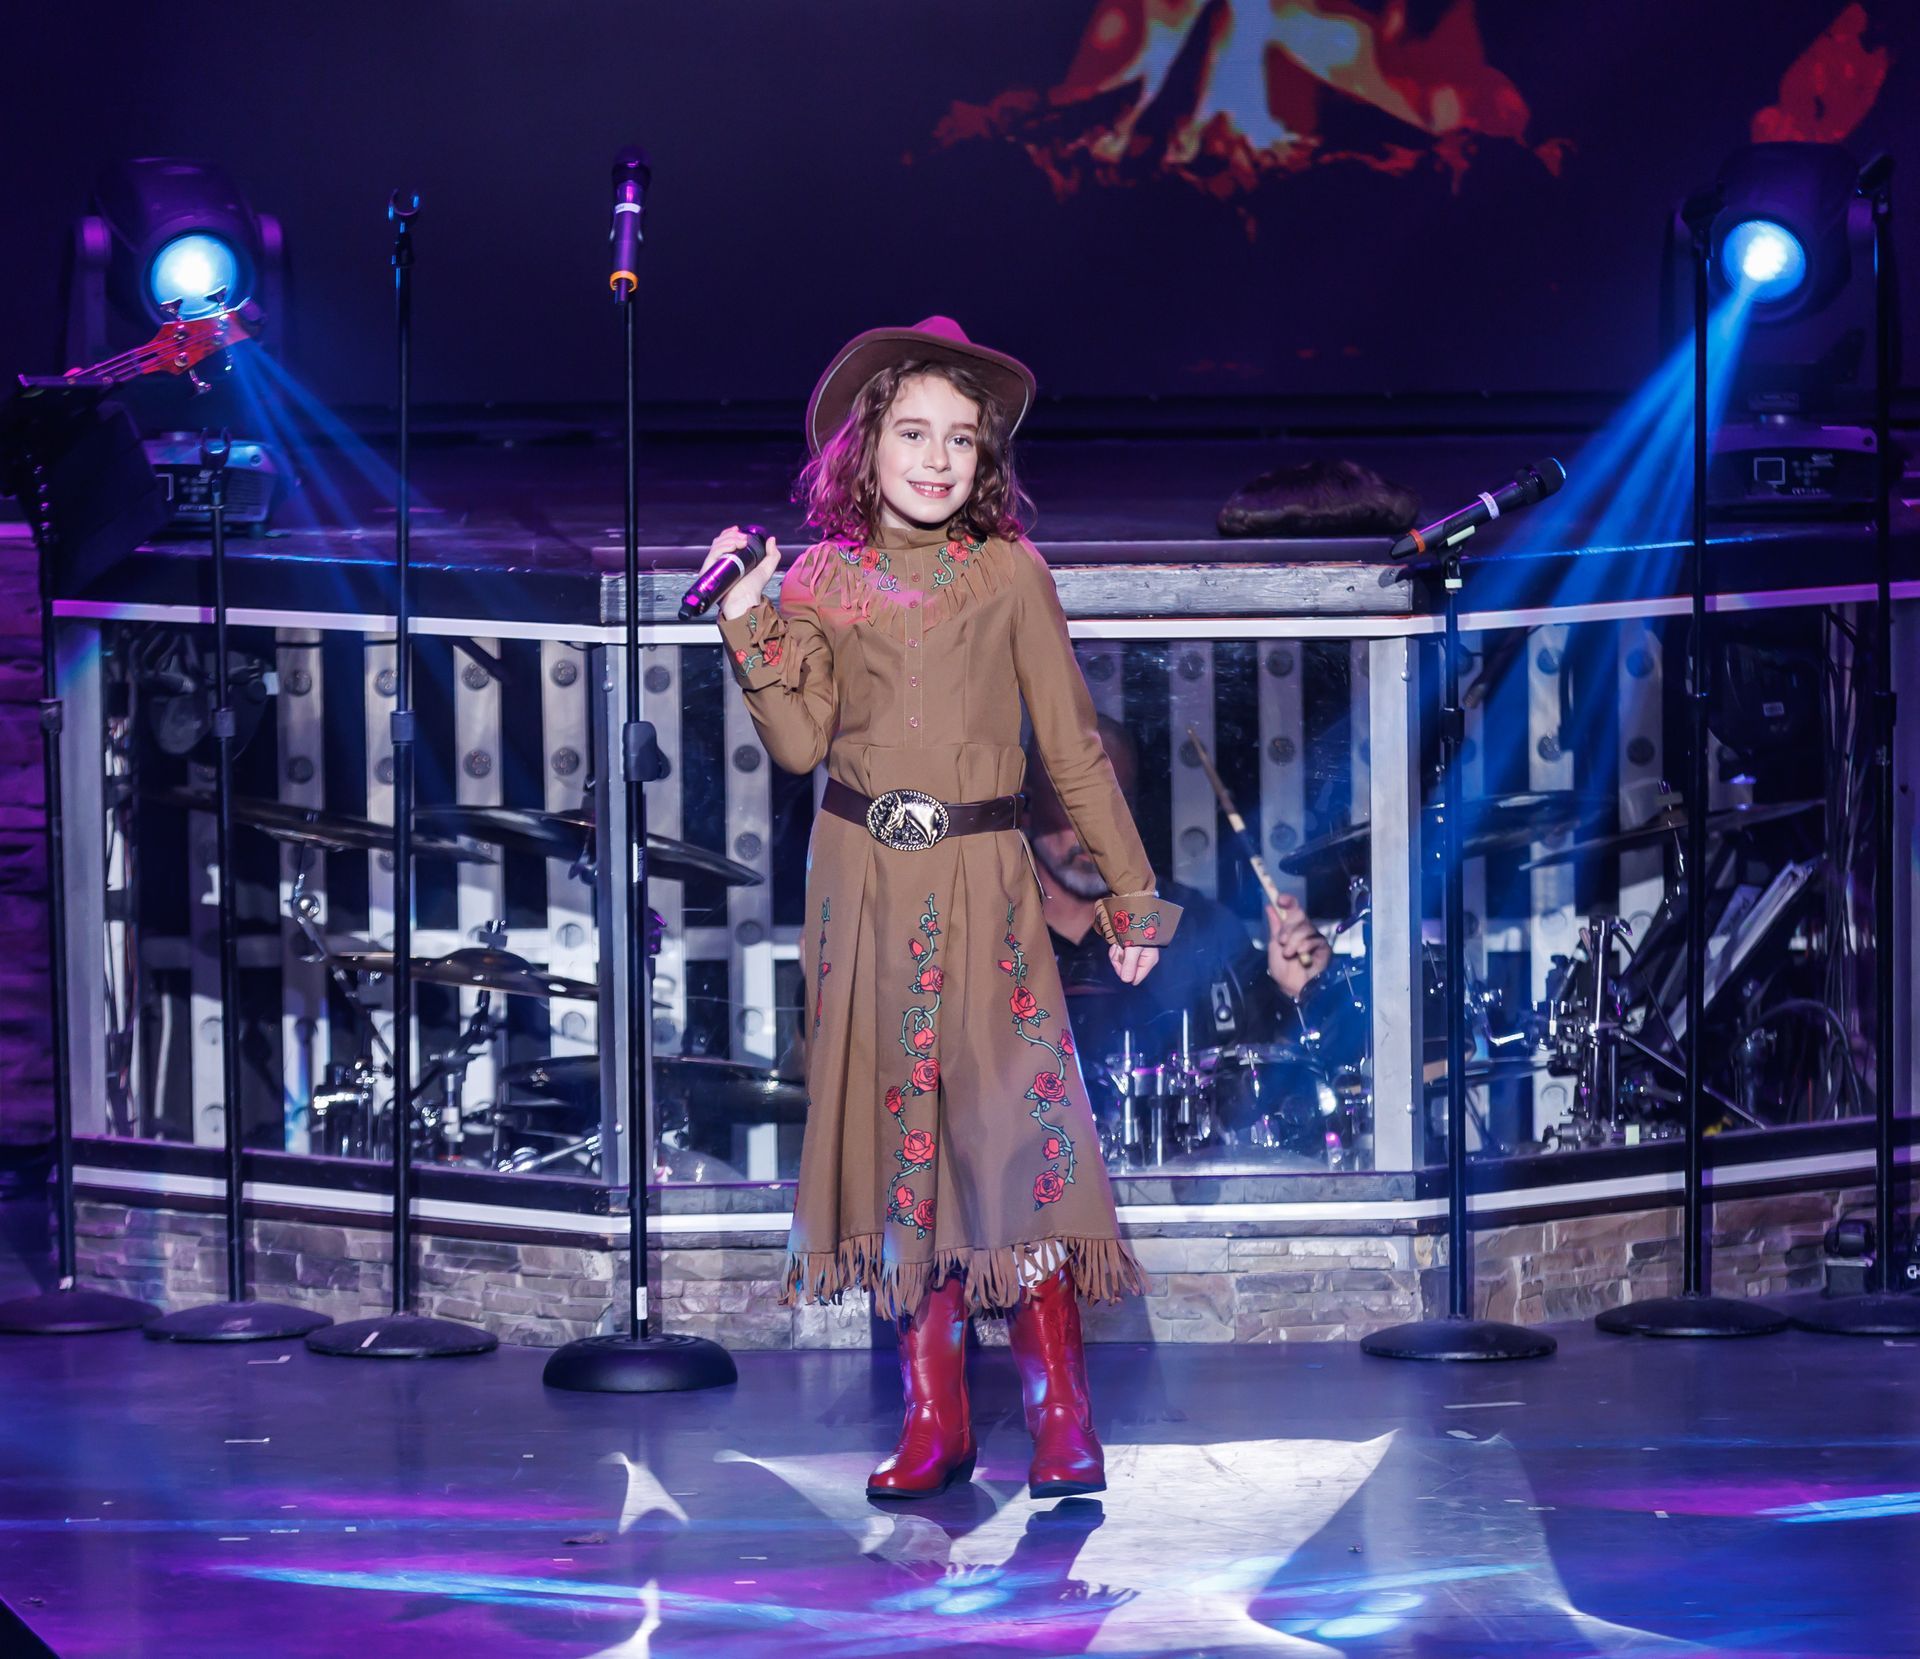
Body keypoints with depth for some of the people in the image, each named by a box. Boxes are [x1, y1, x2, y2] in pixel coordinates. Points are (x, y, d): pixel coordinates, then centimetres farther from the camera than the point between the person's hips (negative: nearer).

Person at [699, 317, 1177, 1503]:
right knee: (900, 1138, 4)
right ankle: (934, 1423, 9)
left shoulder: (1009, 573, 2)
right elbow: (801, 742, -2)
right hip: (867, 888, 2)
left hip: (981, 883, -2)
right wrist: (749, 629, -13)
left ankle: (1063, 1424, -7)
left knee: (1012, 1127, -11)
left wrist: (1131, 893, 3)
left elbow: (1075, 745, 4)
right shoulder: (822, 582, 6)